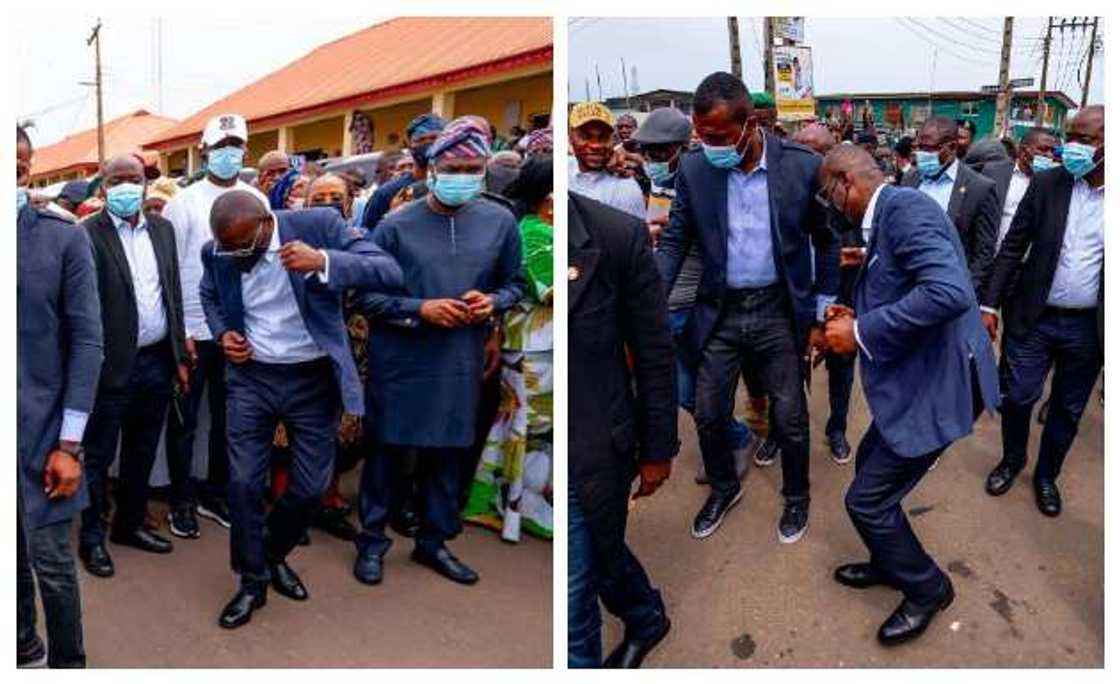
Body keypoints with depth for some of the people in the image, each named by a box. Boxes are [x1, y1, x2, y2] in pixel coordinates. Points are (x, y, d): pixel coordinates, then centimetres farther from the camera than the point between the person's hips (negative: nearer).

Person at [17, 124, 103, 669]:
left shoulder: (64, 239, -3)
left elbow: (86, 342, -5)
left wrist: (69, 443, -9)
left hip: (40, 424, -2)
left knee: (50, 561, 3)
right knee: (14, 555, 15)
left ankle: (66, 663, 23)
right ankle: (24, 645, 38)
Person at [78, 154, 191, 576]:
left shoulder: (162, 228, 8)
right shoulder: (87, 234, -10)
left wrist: (180, 356, 9)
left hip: (157, 361, 5)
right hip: (112, 365, -5)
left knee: (142, 453, 18)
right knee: (98, 457, 9)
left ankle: (130, 523, 34)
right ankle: (91, 537, 25)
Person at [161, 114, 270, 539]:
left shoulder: (257, 200, 5)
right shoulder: (184, 202, -2)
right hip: (193, 329, -3)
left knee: (228, 417, 13)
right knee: (184, 419, 7)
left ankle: (216, 493, 27)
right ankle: (181, 500, 21)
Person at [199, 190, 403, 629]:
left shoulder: (320, 224, -16)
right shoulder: (217, 250, -4)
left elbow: (390, 272, -22)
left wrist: (323, 262, -37)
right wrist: (221, 333, -2)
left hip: (314, 380, -2)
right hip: (249, 377, 2)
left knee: (310, 487, 6)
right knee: (243, 484, 0)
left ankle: (274, 554, 36)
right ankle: (252, 581, 23)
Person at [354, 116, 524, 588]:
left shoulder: (500, 222, -1)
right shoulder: (396, 225, -9)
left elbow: (514, 284, 10)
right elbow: (367, 295, -5)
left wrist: (492, 302, -11)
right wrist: (419, 309, -19)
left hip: (460, 364, 3)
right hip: (399, 362, -2)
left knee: (447, 454, 14)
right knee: (385, 451, 10)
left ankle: (434, 541, 32)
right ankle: (372, 540, 28)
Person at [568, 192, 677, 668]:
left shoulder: (617, 236, -16)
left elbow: (654, 352, -6)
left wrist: (658, 449, 1)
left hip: (591, 449, -3)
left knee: (574, 591, 10)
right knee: (598, 551, 28)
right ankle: (646, 619, 59)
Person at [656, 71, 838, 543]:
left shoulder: (803, 166, -11)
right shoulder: (693, 169, -6)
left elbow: (827, 242, 1)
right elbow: (674, 242, 0)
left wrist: (821, 314, 1)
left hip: (779, 310, -2)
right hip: (719, 311, 2)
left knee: (790, 418, 8)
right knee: (707, 414, 10)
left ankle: (796, 496, 36)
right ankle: (724, 488, 39)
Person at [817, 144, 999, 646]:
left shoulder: (905, 206, -19)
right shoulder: (887, 218, 12)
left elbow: (949, 292, -34)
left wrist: (862, 332, -26)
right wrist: (859, 320, 7)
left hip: (937, 383, -10)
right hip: (913, 377, 10)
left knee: (867, 500, 0)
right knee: (870, 463, 24)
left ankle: (926, 589, 24)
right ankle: (889, 563, 45)